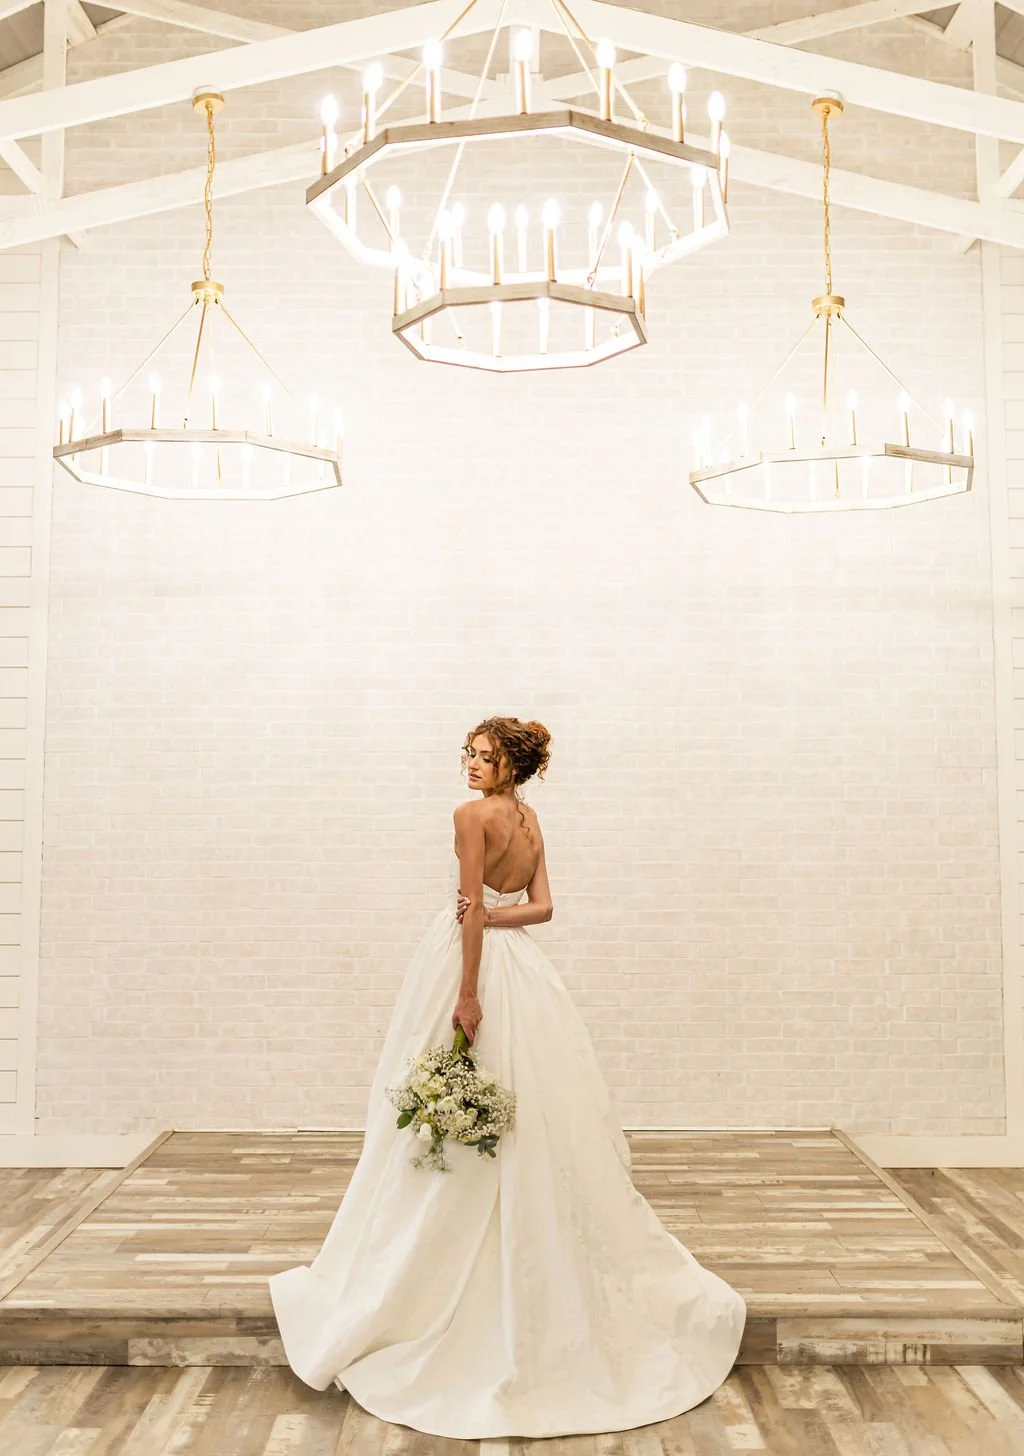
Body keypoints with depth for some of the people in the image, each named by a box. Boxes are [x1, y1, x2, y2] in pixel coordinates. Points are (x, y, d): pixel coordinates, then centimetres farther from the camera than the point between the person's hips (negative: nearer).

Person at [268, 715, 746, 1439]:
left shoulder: (474, 815, -13)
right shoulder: (531, 820, 11)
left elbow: (471, 909, -18)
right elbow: (543, 905, 6)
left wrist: (468, 994, -20)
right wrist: (496, 913, -9)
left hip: (475, 961, -7)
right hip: (523, 968, 7)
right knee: (534, 1120, 14)